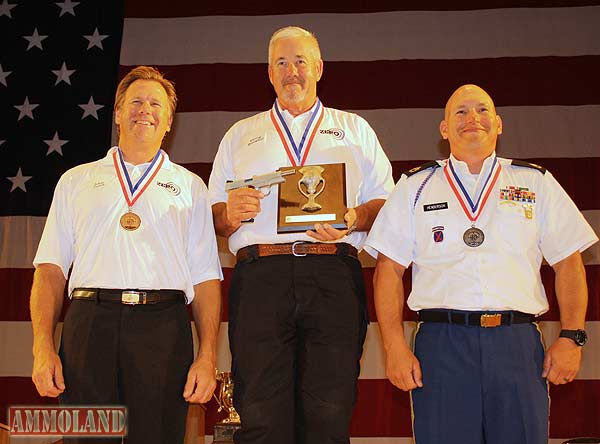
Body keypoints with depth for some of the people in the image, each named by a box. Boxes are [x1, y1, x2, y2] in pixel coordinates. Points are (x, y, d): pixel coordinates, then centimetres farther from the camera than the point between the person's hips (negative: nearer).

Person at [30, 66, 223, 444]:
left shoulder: (189, 186, 18)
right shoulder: (76, 181, 20)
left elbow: (206, 277, 10)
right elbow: (51, 268, 11)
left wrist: (208, 356, -2)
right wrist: (43, 347, -2)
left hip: (163, 326, 0)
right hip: (89, 322, 1)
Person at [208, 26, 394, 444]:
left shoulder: (354, 129, 23)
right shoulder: (240, 135, 26)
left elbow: (386, 204, 13)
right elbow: (213, 218, 20)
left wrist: (355, 219, -7)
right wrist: (230, 213, -3)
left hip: (333, 273, 0)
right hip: (260, 276, 1)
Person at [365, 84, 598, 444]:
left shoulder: (537, 183, 16)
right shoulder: (415, 187, 14)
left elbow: (569, 264, 12)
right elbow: (389, 269, 7)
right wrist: (395, 346, -3)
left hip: (519, 345, 1)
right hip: (442, 343, 0)